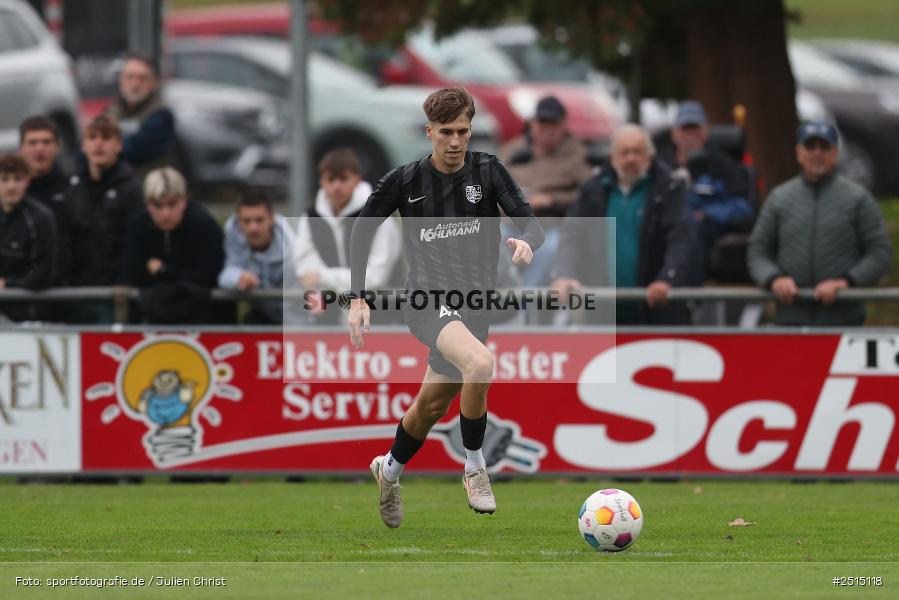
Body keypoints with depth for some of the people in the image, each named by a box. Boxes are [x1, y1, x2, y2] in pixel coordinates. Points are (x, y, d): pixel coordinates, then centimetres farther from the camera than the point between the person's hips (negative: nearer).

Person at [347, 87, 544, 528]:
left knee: (431, 407, 17)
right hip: (427, 302, -4)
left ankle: (389, 470, 47)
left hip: (474, 305, 4)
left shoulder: (488, 172, -1)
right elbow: (363, 228, 8)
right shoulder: (406, 180, -4)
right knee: (480, 363, -33)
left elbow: (531, 223, -7)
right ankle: (474, 467, -14)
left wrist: (527, 241, -32)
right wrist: (357, 298, 1)